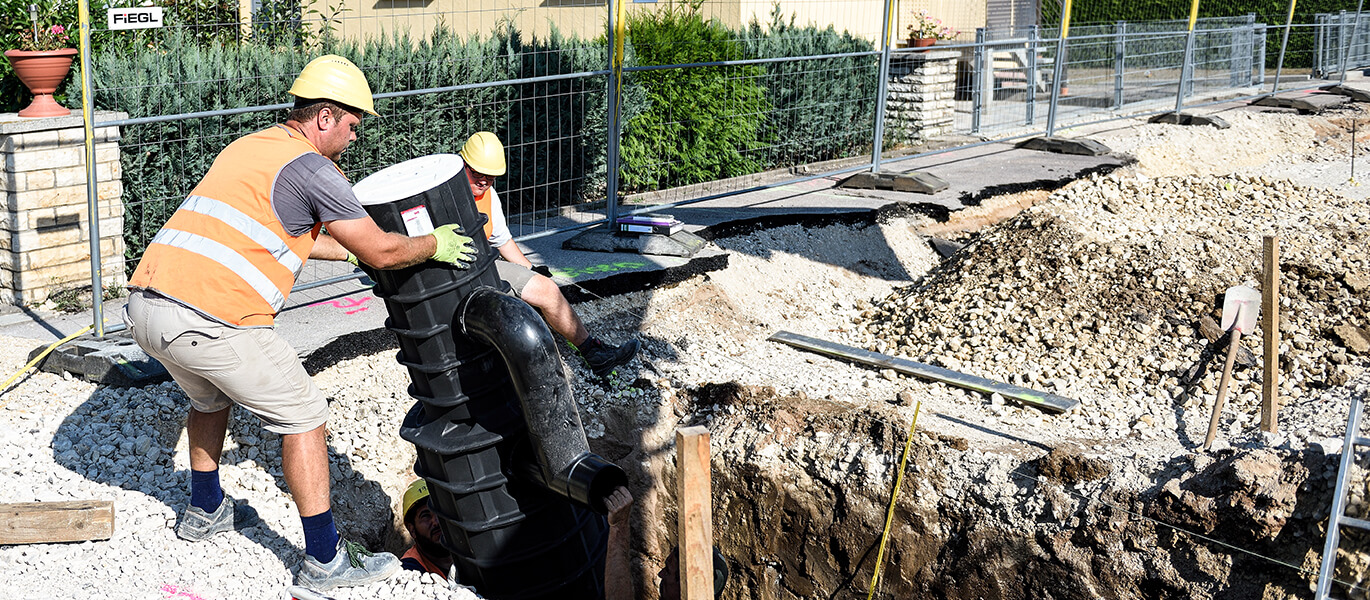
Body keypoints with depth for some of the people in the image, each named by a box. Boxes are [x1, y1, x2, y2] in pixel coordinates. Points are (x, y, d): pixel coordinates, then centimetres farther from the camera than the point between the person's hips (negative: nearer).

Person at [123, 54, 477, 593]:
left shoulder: (250, 146, 23)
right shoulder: (310, 166, -4)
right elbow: (381, 251, -3)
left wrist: (355, 249, 40)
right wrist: (435, 245, 13)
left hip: (144, 304, 9)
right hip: (207, 319, -9)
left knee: (210, 396, 34)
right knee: (302, 415, 4)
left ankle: (205, 510, 49)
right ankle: (325, 561, 7)